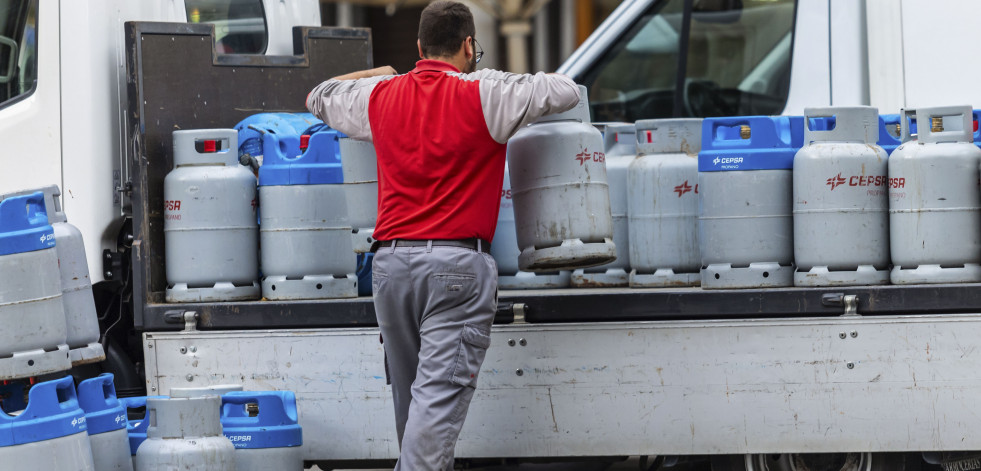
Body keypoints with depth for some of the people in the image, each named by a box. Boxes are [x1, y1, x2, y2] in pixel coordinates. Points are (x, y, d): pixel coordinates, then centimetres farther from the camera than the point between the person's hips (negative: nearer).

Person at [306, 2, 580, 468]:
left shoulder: (381, 95, 10)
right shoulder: (483, 95, -3)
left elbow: (319, 97, 29)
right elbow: (565, 90, 1)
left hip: (391, 259, 5)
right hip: (457, 261, -5)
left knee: (409, 392, 15)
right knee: (440, 393, -11)